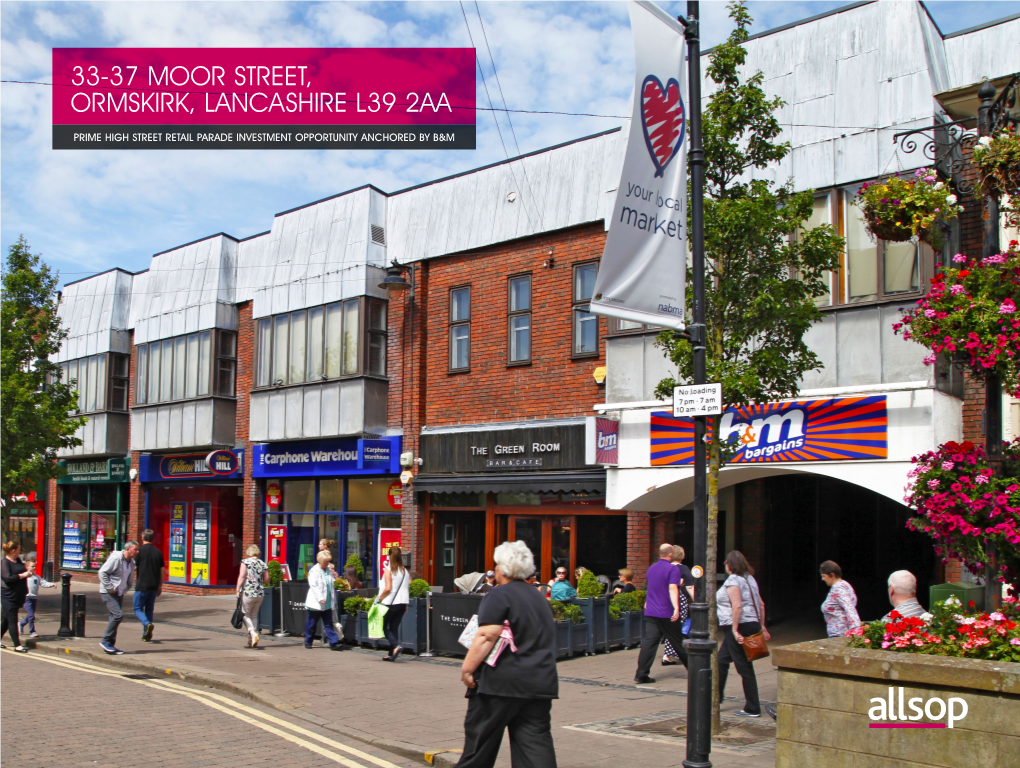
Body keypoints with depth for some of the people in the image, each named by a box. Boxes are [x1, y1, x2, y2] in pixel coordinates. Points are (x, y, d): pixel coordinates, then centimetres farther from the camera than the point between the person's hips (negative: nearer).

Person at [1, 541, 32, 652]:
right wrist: (23, 575, -18)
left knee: (7, 619, 16)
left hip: (18, 596, 8)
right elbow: (8, 578, -24)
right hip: (9, 596, -8)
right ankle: (17, 645, -5)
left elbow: (21, 570, 28)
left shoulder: (18, 560, 11)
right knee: (12, 620, -5)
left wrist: (27, 572, 7)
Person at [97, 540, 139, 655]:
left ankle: (110, 645, 16)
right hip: (109, 593, -8)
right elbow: (102, 572, -19)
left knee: (115, 617, 9)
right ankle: (105, 641, -7)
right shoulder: (116, 558, -17)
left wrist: (125, 589, 8)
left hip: (119, 593, 8)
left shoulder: (131, 562, 8)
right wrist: (110, 588, -19)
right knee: (118, 615, -18)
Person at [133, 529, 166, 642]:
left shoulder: (140, 551, -9)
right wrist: (160, 586, 16)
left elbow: (134, 568, -9)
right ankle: (146, 635, 13)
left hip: (142, 586, -5)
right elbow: (163, 571, 7)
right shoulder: (158, 552, 6)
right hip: (154, 586, 5)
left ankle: (147, 624, -21)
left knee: (138, 609, 6)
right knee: (149, 610, 14)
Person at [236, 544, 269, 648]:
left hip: (248, 592, -4)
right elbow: (266, 580, 9)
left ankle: (253, 633, -16)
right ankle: (252, 641, 14)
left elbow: (242, 577, -11)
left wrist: (238, 590, -7)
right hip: (260, 593, 5)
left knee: (245, 614, 7)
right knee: (254, 615, 14)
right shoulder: (263, 564, 8)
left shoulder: (245, 562, -3)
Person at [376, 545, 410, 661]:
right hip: (402, 602, 6)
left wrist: (379, 599, -5)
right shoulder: (405, 571, 7)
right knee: (394, 628, 11)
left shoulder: (388, 570, -10)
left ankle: (396, 645, -14)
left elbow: (388, 588, -17)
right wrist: (406, 606, 15)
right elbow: (408, 587, 8)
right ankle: (391, 654, 10)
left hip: (390, 603, -6)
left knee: (383, 626, 7)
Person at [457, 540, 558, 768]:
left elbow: (487, 636, -18)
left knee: (480, 736, 8)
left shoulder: (500, 595, -9)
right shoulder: (538, 597, 16)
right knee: (536, 740, 3)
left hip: (502, 682, -7)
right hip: (541, 680, 7)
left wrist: (467, 668, -15)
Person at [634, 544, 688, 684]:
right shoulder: (673, 569, -9)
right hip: (668, 614, -5)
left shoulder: (651, 568, 14)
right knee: (677, 642, 8)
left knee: (649, 642, -2)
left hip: (651, 613, 5)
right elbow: (672, 589, -22)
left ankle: (641, 675, -10)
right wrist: (676, 608, -31)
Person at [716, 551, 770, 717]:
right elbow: (761, 605, 14)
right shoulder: (749, 579, 14)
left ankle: (753, 709, 2)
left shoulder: (732, 580, -13)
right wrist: (762, 626, 18)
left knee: (744, 667, -3)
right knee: (722, 661, 18)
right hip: (752, 624, 10)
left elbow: (737, 606, -24)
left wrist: (735, 630, -23)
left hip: (739, 627, -10)